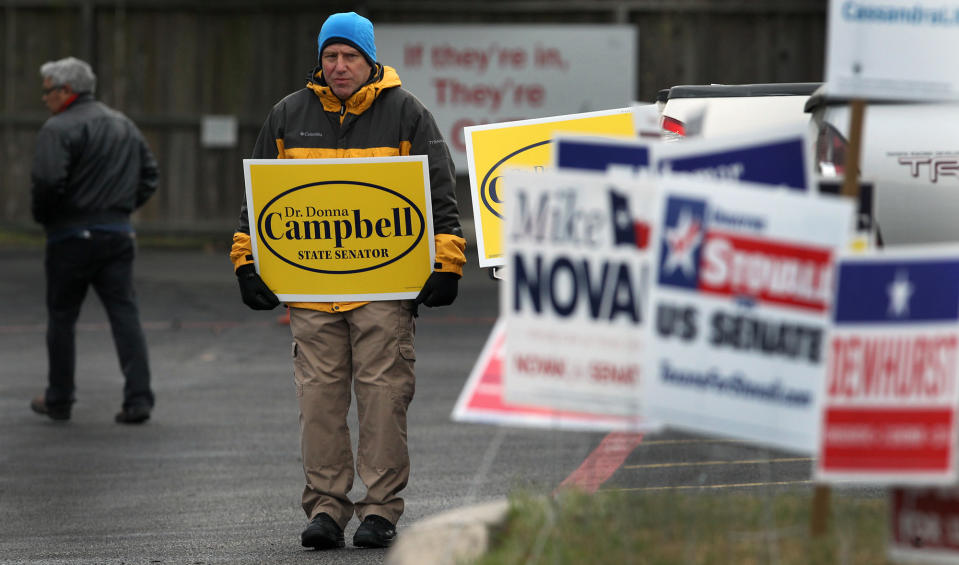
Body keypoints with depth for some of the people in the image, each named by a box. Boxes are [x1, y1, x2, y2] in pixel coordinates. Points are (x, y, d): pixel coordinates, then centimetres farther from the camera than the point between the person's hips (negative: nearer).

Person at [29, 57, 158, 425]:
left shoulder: (59, 129, -11)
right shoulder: (124, 125, 15)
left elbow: (47, 182, -22)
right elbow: (149, 177, 17)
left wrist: (41, 215, -4)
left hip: (72, 237, -6)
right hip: (118, 235, 6)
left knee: (62, 317, 8)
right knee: (125, 313, 2)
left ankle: (58, 400, 16)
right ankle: (138, 398, -8)